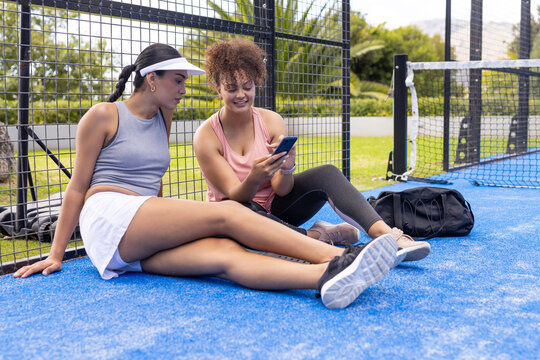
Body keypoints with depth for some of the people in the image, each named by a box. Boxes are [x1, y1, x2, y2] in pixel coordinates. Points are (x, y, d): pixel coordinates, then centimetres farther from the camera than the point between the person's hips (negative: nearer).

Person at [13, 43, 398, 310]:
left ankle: (329, 277, -51)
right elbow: (78, 186, 2)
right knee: (227, 213, -25)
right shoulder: (103, 116, 2)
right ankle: (338, 256, -32)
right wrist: (56, 256, 2)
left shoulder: (163, 119, 20)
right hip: (109, 221, -5)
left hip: (145, 245, 5)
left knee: (225, 253, -27)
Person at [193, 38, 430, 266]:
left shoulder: (271, 122, -6)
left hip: (273, 208, 3)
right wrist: (253, 179, -41)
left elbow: (282, 190, -12)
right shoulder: (206, 136, -13)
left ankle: (386, 235, -37)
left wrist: (286, 169, -35)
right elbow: (235, 195, -19)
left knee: (327, 173, -22)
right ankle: (317, 236, -26)